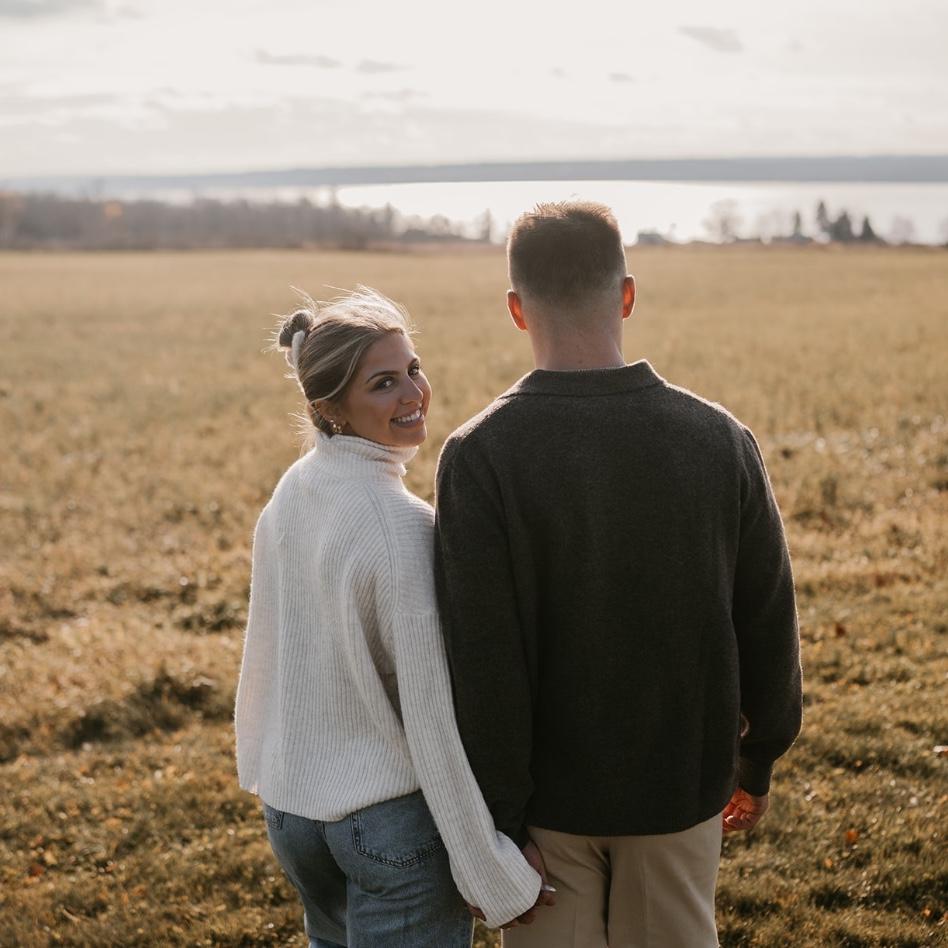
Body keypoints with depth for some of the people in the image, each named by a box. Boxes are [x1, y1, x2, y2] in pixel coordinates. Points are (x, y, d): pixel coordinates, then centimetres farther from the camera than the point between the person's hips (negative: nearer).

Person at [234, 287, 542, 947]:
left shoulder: (289, 496, -1)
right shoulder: (403, 526, -23)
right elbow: (433, 711, -23)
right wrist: (493, 874, -16)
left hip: (292, 803, 7)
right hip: (395, 818, -7)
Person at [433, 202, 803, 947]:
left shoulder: (481, 455, -17)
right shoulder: (720, 440, -8)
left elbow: (484, 663, -18)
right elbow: (769, 622, 0)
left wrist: (494, 826, -9)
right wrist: (757, 763, 14)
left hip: (548, 797, -2)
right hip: (681, 785, 2)